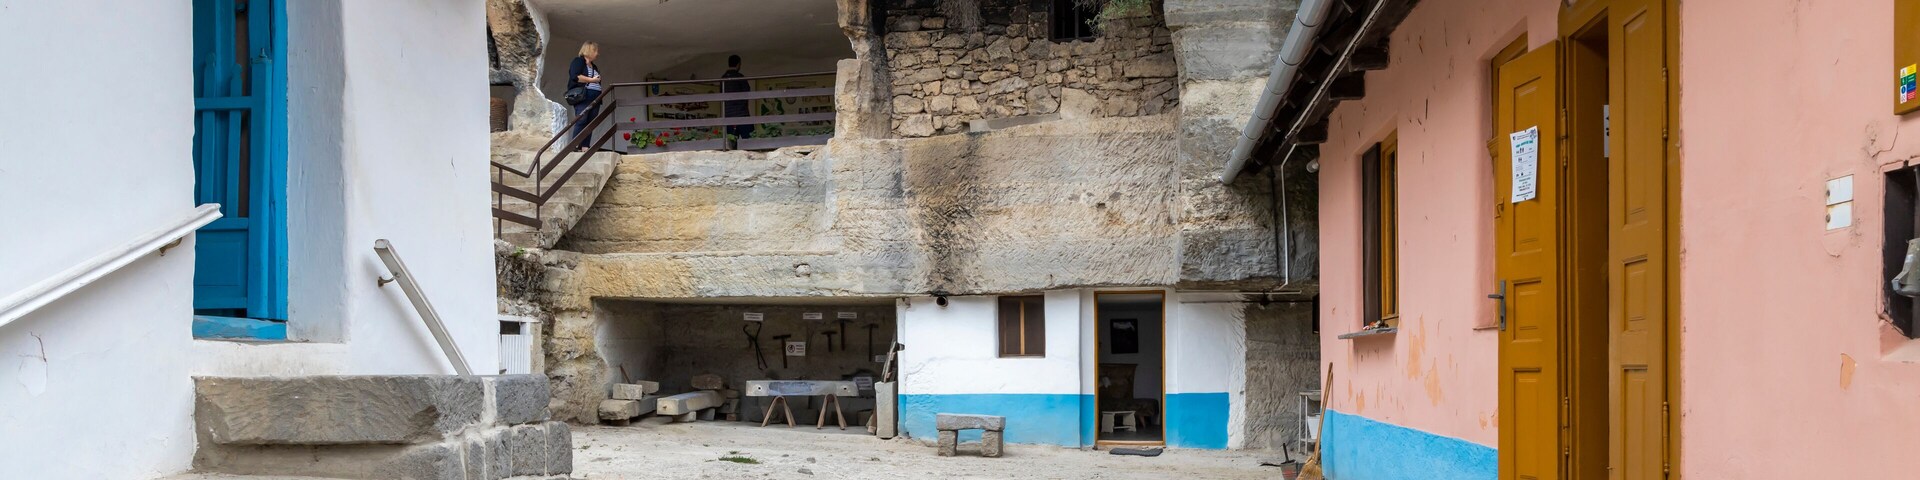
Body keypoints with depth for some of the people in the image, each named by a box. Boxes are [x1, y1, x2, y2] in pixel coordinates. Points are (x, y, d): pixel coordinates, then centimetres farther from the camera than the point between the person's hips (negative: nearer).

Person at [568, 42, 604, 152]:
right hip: (582, 97, -8)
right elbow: (575, 77, -13)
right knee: (581, 121, -16)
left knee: (590, 123, -1)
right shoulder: (578, 61, 2)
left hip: (595, 99, 8)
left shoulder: (594, 66, 26)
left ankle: (584, 147, -4)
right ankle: (575, 146, -20)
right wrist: (591, 80, -10)